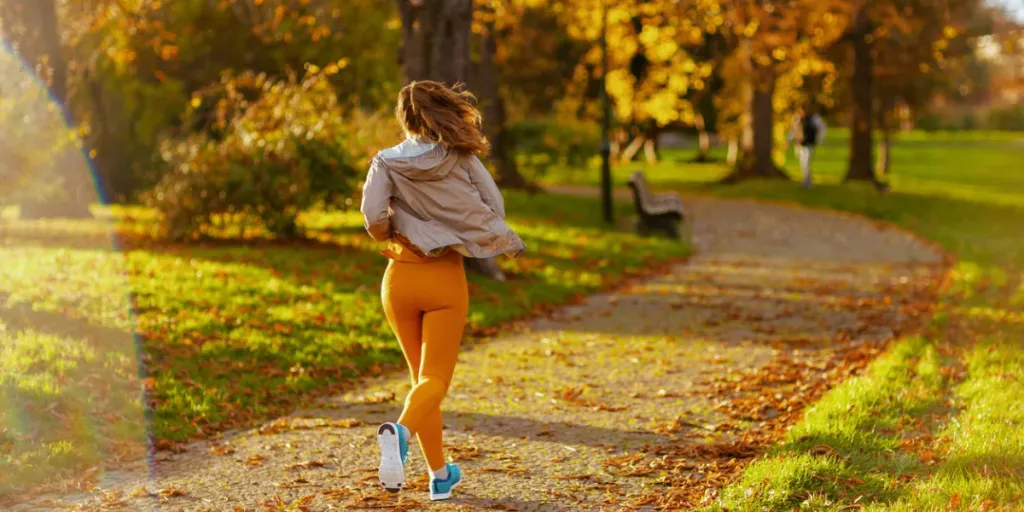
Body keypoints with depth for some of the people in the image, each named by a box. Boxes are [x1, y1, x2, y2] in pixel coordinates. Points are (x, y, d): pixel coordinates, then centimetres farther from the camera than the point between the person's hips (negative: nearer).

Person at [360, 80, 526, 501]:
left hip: (400, 277, 2)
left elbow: (373, 215, -17)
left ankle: (439, 475, 18)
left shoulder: (386, 163, -5)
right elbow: (494, 210, -5)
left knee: (422, 376, 16)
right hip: (445, 279, -2)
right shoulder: (463, 159, -5)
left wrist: (388, 237, 3)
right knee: (435, 378, -4)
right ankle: (399, 431, -35)